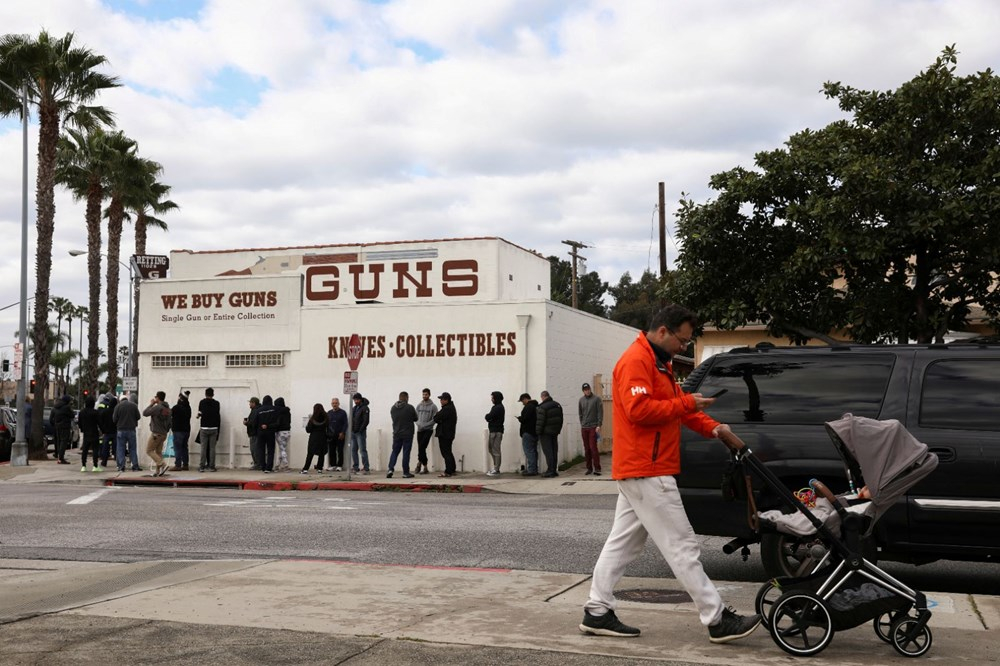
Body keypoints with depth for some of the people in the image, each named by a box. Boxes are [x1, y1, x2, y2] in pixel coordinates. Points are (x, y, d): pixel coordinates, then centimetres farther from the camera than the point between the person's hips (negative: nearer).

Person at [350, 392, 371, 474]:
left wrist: (360, 430, -17)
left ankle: (366, 468, -8)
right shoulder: (354, 408, 18)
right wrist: (351, 430, 8)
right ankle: (356, 468, 11)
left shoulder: (365, 408, -5)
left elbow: (366, 421, -12)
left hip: (360, 433, -7)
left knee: (363, 450, -9)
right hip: (353, 433, 8)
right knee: (353, 450, 6)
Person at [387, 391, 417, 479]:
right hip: (408, 434, -4)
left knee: (395, 452, 12)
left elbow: (392, 418, 11)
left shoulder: (393, 408, 2)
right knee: (406, 453, 1)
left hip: (396, 434, 4)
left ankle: (390, 469, -3)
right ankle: (406, 473, 4)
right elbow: (415, 419, 0)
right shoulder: (409, 407, -12)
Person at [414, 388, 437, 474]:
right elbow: (416, 416, 12)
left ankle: (419, 462, -2)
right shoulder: (419, 405, 10)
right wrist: (418, 423, -7)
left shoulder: (433, 406, -4)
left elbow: (434, 419, -8)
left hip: (428, 430, -5)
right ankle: (424, 466, 12)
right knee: (421, 448, 4)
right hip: (419, 429, 5)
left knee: (422, 447, -17)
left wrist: (425, 425, -15)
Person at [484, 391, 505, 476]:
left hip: (496, 432, -11)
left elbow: (488, 417, -19)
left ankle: (496, 470, -4)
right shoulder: (497, 407, 18)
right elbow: (488, 417, 17)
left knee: (496, 451, -7)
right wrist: (488, 416, -2)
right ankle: (495, 467, 21)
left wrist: (487, 415, 0)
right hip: (493, 431, 11)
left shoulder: (498, 408, -15)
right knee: (491, 449, 16)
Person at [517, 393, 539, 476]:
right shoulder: (536, 406, 16)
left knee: (529, 451, -9)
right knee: (534, 451, 14)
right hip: (535, 432, 10)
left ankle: (531, 470, -11)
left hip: (528, 432, -10)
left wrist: (519, 418, -1)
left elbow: (525, 418, -23)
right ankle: (534, 469, 17)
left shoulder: (528, 407, -15)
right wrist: (521, 418, 19)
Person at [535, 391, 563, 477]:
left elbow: (540, 422, -17)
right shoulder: (558, 405, 10)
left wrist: (538, 432, -8)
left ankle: (550, 471, -7)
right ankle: (554, 470, 13)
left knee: (548, 452, -5)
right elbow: (561, 419, 15)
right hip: (555, 432, 7)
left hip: (545, 433, -7)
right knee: (554, 451, 10)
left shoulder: (542, 407, -16)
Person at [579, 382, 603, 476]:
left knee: (593, 447, -11)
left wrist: (599, 425, -13)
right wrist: (581, 424, 10)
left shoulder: (597, 399, -3)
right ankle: (589, 468, 12)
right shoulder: (581, 400, 11)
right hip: (584, 428, 5)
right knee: (587, 449, 6)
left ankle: (597, 468, -9)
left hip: (593, 427, -5)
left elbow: (600, 413, -6)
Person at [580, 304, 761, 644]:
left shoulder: (659, 363, 20)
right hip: (647, 472, -11)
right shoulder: (636, 361, -14)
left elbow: (677, 404, 19)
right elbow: (639, 410, -25)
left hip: (639, 472, 11)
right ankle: (718, 620, -2)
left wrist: (710, 427, 5)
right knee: (682, 547, -6)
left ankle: (597, 612, 16)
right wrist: (686, 404, -20)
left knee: (621, 544, 12)